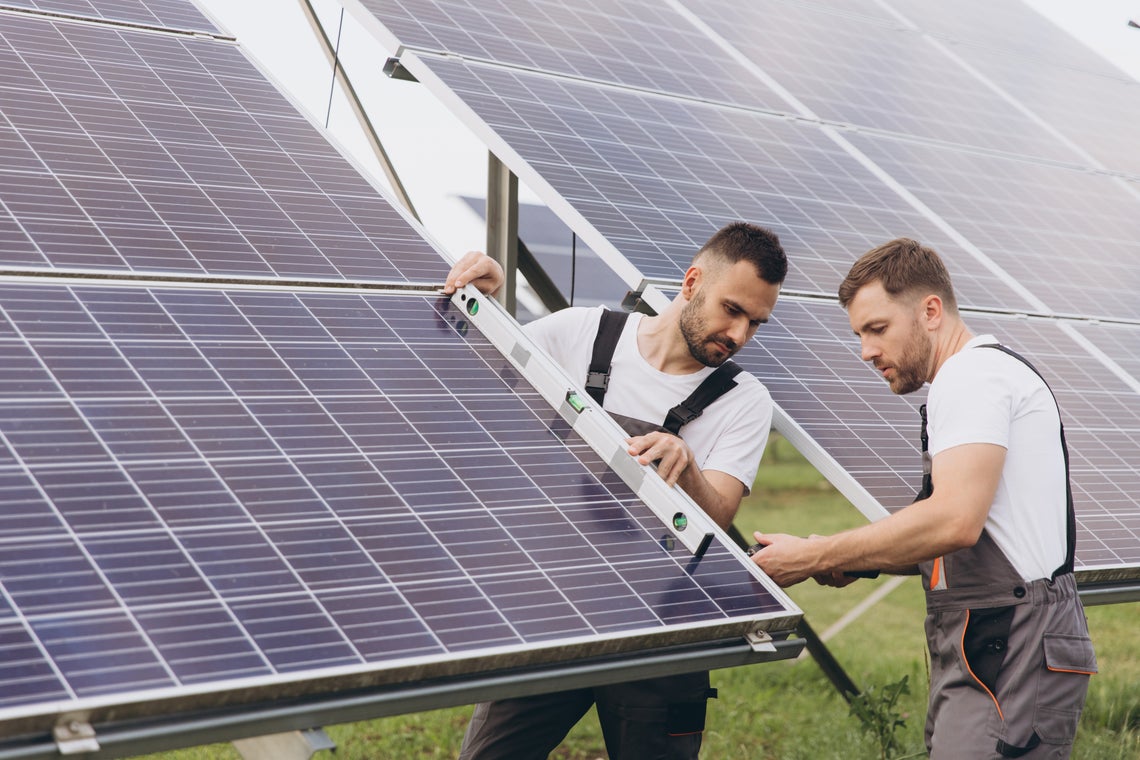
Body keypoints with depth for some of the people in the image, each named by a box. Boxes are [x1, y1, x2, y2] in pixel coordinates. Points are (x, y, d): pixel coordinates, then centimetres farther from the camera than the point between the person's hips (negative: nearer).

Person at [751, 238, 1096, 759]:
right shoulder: (991, 373, 24)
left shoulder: (972, 374, -9)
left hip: (1010, 658, -10)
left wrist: (813, 558, -16)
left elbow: (955, 520, -23)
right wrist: (858, 562, 10)